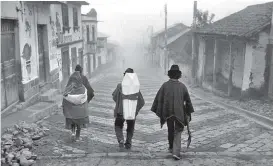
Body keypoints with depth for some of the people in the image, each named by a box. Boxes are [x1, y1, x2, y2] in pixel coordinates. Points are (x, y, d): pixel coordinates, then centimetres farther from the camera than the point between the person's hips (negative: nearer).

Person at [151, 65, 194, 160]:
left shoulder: (165, 85, -5)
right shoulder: (182, 86, -3)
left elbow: (158, 99, -7)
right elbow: (188, 101, 2)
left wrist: (158, 112, -1)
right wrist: (188, 114, 11)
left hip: (167, 113, 1)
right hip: (179, 113, -1)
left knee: (170, 130, 22)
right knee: (178, 132, 7)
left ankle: (171, 147, 40)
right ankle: (176, 152, -7)